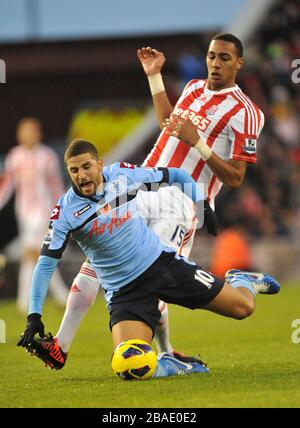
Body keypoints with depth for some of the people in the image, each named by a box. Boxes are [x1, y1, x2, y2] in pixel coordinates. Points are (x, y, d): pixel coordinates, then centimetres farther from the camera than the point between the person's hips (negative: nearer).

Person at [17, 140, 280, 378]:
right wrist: (34, 317, -18)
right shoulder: (66, 212, -12)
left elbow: (175, 176, 11)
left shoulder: (122, 175, -6)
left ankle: (241, 281, 37)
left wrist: (200, 206, 7)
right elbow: (46, 264, -11)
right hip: (123, 290, -2)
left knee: (243, 307, 1)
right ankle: (175, 367, 3)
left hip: (163, 263, 2)